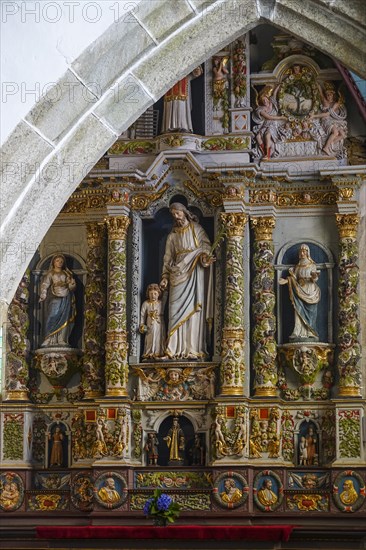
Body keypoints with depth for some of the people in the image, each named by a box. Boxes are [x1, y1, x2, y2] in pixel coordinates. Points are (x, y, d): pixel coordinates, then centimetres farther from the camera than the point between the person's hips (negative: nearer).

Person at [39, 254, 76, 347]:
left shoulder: (66, 274, 17)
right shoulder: (50, 274, 8)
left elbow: (73, 284, 11)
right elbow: (44, 285, -2)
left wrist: (65, 284, -9)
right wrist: (43, 296, -17)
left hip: (66, 299, 3)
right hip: (55, 299, -3)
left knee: (64, 320, -2)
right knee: (53, 318, -12)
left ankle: (62, 340, -2)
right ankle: (50, 340, -13)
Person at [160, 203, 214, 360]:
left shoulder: (196, 229, 11)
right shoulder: (172, 235, 18)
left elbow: (206, 244, 0)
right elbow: (167, 258, 15)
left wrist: (204, 257, -21)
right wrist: (165, 277, 4)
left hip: (194, 273, -2)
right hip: (178, 273, 3)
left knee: (194, 309, -9)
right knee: (177, 310, -7)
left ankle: (193, 349, -12)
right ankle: (176, 349, -10)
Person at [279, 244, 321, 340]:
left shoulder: (312, 265, 4)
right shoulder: (298, 266, 15)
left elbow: (315, 279, -5)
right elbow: (294, 278, 8)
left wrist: (314, 277, -28)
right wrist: (286, 280, -9)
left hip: (310, 291, -3)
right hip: (300, 290, 3)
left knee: (309, 313, -6)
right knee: (299, 311, -8)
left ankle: (310, 334, -5)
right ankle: (299, 334, -15)